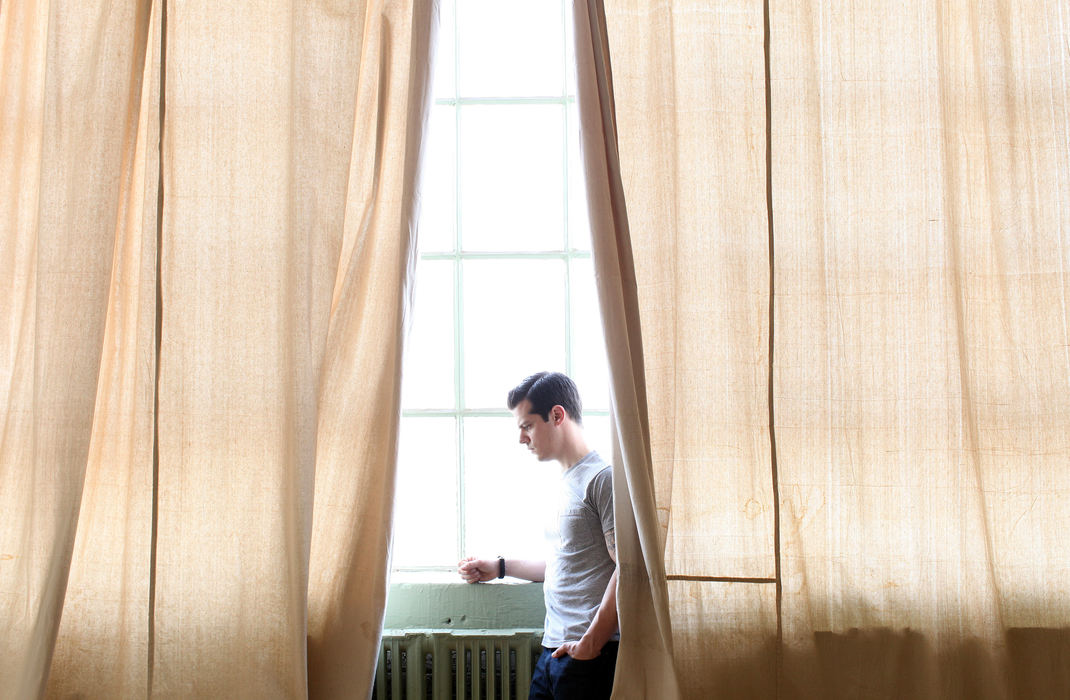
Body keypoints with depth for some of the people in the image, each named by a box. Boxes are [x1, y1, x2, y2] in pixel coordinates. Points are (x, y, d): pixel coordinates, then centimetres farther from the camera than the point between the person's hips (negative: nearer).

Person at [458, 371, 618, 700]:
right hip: (554, 649, 8)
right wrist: (499, 567, 26)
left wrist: (590, 644, -18)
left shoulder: (603, 478, -11)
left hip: (588, 654, -8)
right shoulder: (567, 481, 18)